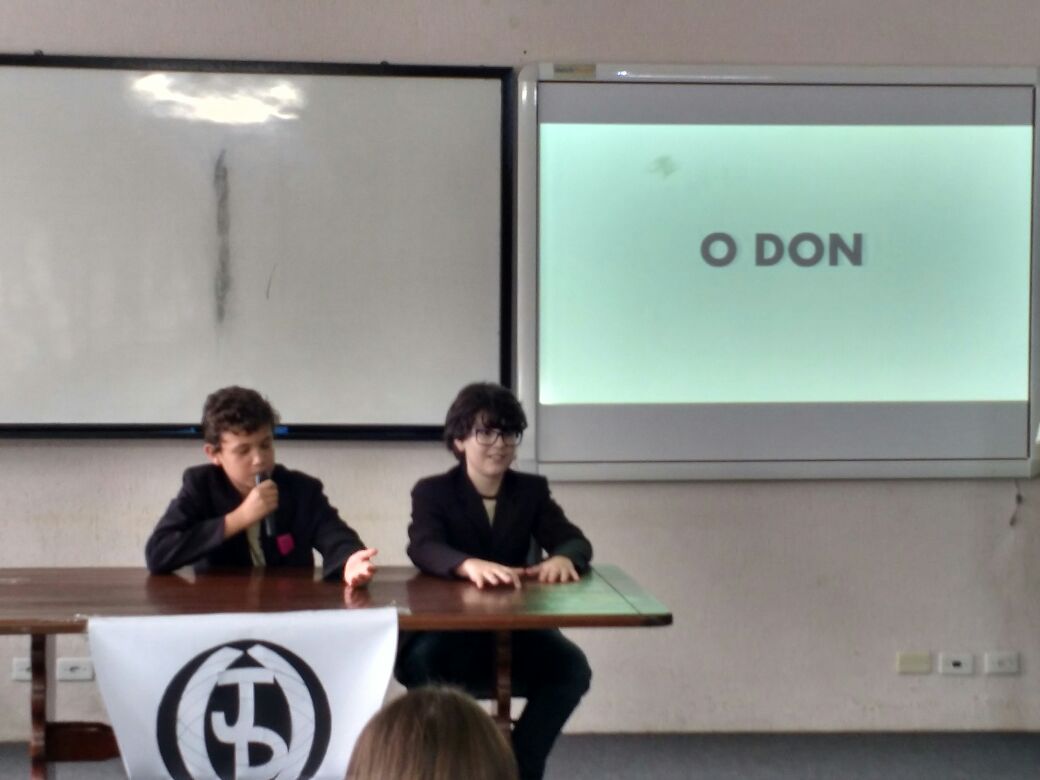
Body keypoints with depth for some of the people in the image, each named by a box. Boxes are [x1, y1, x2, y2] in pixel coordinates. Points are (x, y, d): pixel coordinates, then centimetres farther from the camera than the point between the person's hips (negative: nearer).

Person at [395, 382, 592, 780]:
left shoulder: (533, 490, 10)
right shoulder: (432, 492, 1)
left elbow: (575, 541, -3)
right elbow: (423, 547, -19)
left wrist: (562, 558, -30)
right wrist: (469, 565, -43)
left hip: (515, 630, 3)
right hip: (448, 629, -3)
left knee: (571, 668, -24)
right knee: (419, 663, -34)